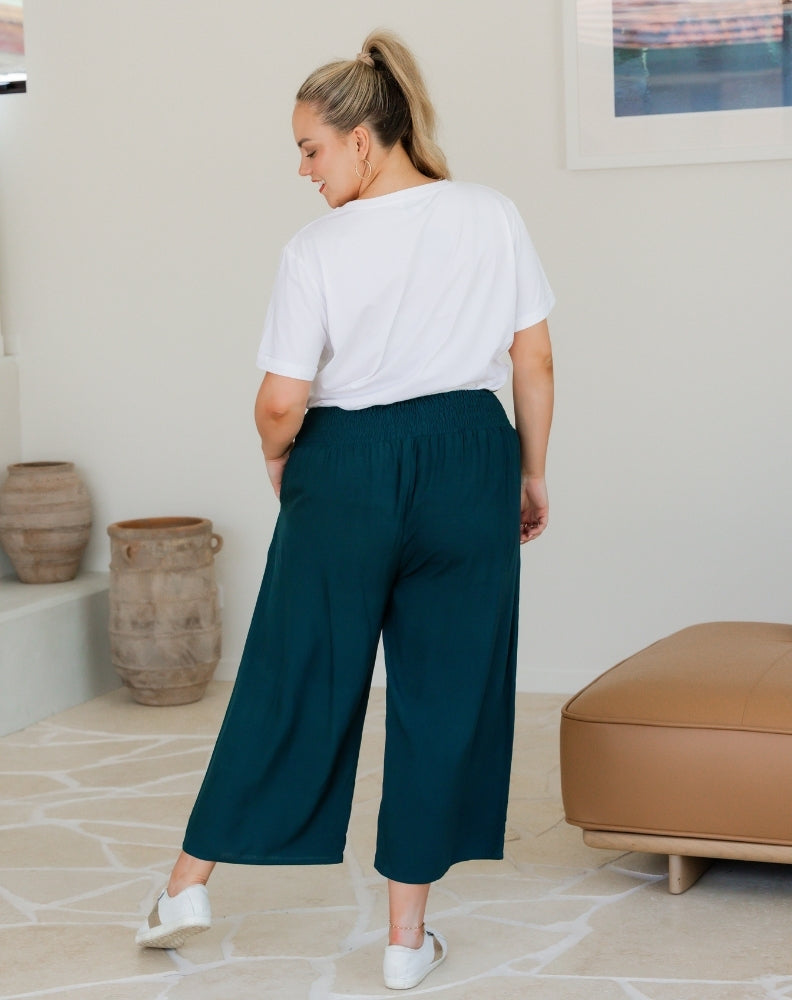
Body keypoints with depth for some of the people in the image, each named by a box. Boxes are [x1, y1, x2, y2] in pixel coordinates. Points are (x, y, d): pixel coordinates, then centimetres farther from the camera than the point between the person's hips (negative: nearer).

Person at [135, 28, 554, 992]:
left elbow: (282, 400, -10)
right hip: (468, 463, 1)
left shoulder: (318, 247, -9)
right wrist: (531, 476, 12)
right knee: (444, 691, 8)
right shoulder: (492, 216, -1)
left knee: (290, 681, 12)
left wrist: (277, 458, 11)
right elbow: (534, 361, 2)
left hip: (346, 471, -1)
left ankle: (189, 882, 26)